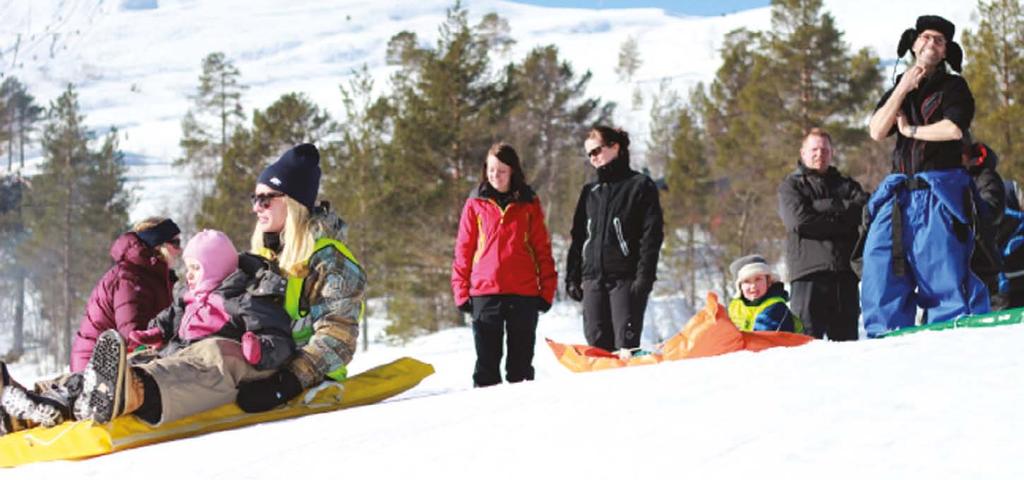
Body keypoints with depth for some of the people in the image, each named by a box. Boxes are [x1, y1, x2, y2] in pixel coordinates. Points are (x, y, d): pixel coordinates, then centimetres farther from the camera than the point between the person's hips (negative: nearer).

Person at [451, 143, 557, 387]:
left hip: (524, 293, 1)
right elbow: (464, 251, 6)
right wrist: (461, 290, 0)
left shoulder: (528, 204, 8)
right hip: (485, 292, 0)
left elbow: (542, 249, 9)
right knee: (487, 358, 3)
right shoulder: (475, 205, 6)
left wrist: (547, 289, 2)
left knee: (521, 359, 7)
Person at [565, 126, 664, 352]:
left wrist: (645, 276, -14)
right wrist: (572, 277, 9)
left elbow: (651, 235, -5)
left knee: (625, 344, -10)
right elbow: (578, 237, 19)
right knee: (597, 343, 0)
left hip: (625, 279, -5)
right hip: (592, 278, 5)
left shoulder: (640, 185, 2)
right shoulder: (590, 192, 19)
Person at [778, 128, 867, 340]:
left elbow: (865, 208, 2)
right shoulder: (791, 186, 12)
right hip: (808, 270, -4)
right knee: (808, 340, -11)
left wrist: (826, 206, -5)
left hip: (845, 271, 4)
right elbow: (798, 217, -7)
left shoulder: (846, 184, 23)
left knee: (846, 337, 4)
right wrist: (842, 211, -2)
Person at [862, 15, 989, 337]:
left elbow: (954, 129, -13)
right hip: (899, 194, 5)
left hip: (940, 192, -5)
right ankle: (886, 336, 1)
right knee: (879, 265, -4)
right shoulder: (898, 88, 20)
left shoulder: (953, 87, 6)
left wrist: (911, 130, -1)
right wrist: (902, 90, -2)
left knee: (944, 269, -11)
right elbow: (876, 131, 4)